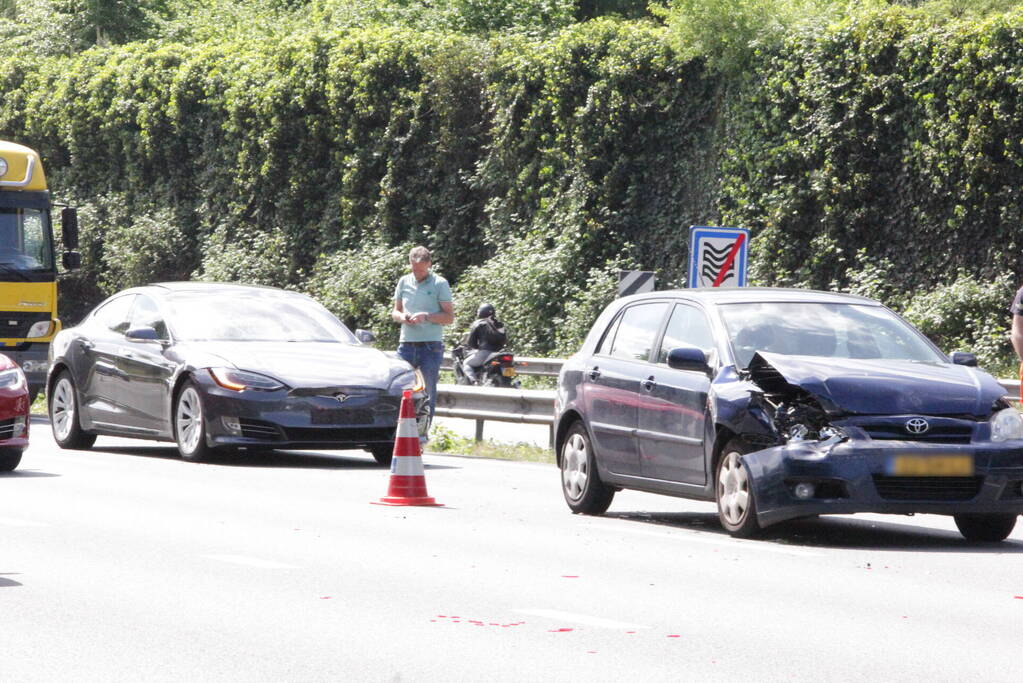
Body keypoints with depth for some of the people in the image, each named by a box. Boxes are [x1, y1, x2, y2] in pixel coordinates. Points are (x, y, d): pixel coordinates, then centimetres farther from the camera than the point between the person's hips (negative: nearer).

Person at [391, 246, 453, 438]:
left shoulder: (439, 284, -1)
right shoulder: (404, 282, 11)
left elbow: (449, 316, -3)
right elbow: (395, 312, 18)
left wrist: (426, 316, -17)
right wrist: (402, 317, -5)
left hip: (431, 345, -3)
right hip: (407, 343, 3)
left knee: (428, 392, 1)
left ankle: (423, 433, 7)